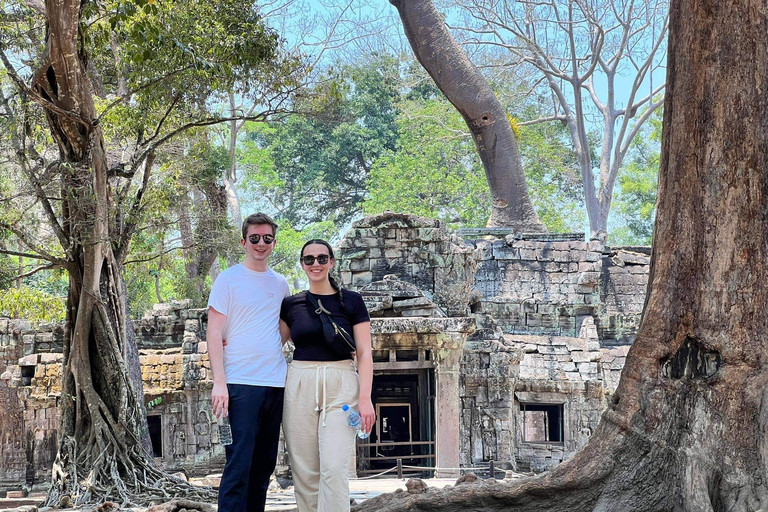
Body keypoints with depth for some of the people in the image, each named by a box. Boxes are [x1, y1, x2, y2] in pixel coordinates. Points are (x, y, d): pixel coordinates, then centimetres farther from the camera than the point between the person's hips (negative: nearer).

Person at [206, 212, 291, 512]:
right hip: (241, 384, -6)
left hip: (276, 384, 6)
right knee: (239, 463, -10)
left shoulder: (281, 284, 14)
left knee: (265, 464, 9)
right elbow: (214, 334, -5)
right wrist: (219, 383, -13)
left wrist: (277, 347, 5)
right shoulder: (228, 279, 0)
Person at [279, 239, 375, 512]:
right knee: (304, 470, 3)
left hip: (340, 387, -2)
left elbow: (364, 353, 0)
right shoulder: (291, 304, 10)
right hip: (300, 387, 3)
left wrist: (365, 397, -10)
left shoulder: (351, 301, 3)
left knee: (334, 468, -13)